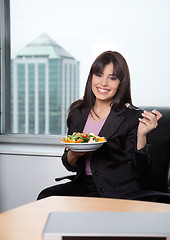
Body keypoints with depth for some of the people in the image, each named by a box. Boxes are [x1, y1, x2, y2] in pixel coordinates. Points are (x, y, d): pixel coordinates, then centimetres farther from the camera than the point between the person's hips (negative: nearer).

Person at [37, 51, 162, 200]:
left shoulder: (132, 117, -7)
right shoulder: (77, 111, 8)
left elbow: (139, 173, -9)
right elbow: (70, 165, 13)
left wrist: (141, 135, -22)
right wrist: (73, 155, -10)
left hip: (118, 192, -5)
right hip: (84, 184, 5)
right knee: (46, 197, -21)